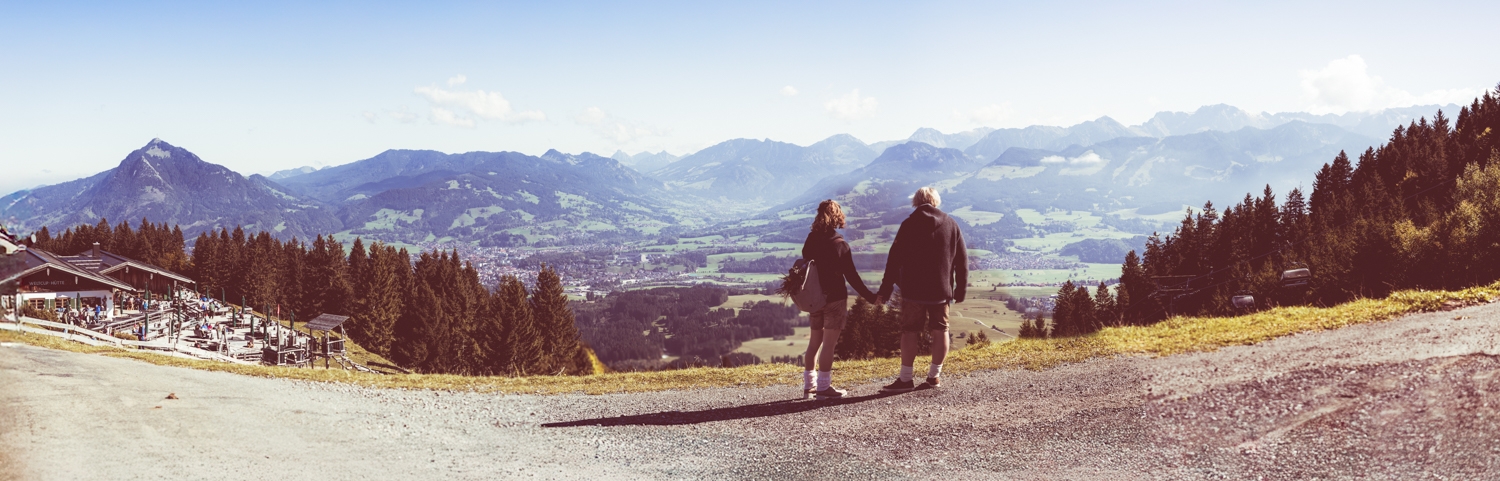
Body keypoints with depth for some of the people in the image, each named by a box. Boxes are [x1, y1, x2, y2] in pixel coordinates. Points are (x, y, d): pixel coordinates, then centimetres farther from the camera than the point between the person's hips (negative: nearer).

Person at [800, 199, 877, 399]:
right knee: (829, 343, -1)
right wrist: (868, 296, -6)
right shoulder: (839, 244, -14)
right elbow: (851, 275, -13)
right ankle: (823, 387, 1)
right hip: (835, 298, -6)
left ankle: (809, 384, 20)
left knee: (814, 341, 15)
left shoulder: (810, 241, 2)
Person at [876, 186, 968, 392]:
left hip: (913, 291, -2)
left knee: (910, 332, 1)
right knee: (940, 331, 11)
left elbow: (894, 260, -7)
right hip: (941, 290, 2)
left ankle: (905, 379, -1)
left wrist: (885, 291, -5)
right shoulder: (951, 224, 5)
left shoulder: (909, 225, -4)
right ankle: (934, 376, 13)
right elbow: (962, 259, 6)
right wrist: (960, 289, 13)